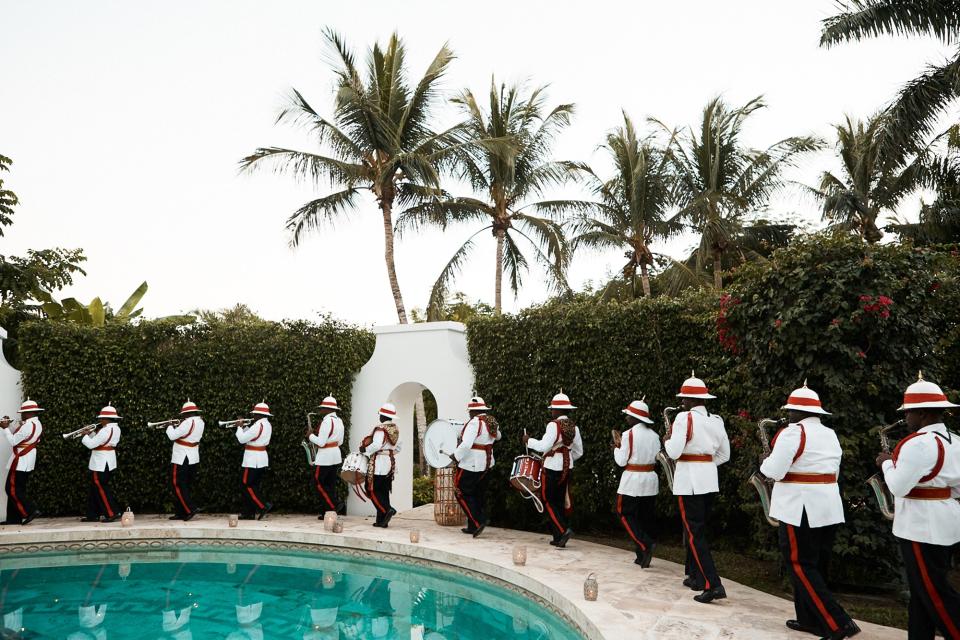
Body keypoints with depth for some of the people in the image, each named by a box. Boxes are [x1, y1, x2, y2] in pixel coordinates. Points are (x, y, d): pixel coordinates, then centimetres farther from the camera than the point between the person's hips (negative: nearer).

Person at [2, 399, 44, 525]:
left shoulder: (28, 426, -20)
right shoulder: (37, 424, 12)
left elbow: (12, 442, -16)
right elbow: (17, 436, 14)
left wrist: (5, 428, -8)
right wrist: (8, 426, 6)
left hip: (20, 462, -10)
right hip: (27, 462, 10)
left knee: (12, 489, -4)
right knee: (18, 489, 12)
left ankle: (30, 511, -7)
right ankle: (14, 518, 15)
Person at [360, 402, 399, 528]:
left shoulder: (380, 429, -14)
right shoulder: (396, 429, 11)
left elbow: (376, 445, -25)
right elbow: (398, 447, 17)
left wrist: (365, 449, -12)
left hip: (379, 464, -8)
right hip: (391, 464, 8)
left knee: (373, 490, 0)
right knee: (384, 491, 11)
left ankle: (387, 510, -14)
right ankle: (382, 520, 12)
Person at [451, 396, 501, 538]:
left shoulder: (474, 423, -19)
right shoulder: (491, 422, 7)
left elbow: (466, 444, -29)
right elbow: (497, 436, 29)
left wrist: (456, 456, -17)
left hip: (471, 465, -8)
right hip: (487, 465, 9)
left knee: (463, 494, 2)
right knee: (477, 495, 15)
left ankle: (478, 522, -6)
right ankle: (473, 527, 21)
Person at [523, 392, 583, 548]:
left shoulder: (554, 424, -16)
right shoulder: (574, 426, 5)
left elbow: (544, 446, -23)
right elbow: (578, 452, 10)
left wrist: (529, 441, -9)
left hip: (552, 467, -7)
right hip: (567, 467, 7)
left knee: (548, 501, 5)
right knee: (560, 500, 14)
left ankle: (563, 530, -10)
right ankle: (558, 538, 17)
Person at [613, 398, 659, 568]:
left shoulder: (629, 434, -13)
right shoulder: (654, 435, 4)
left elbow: (621, 461, -10)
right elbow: (656, 459, 9)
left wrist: (617, 447, 6)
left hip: (632, 480, -6)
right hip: (651, 479, 6)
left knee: (625, 514, 5)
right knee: (646, 517, 12)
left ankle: (645, 544, -13)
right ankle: (642, 556, 15)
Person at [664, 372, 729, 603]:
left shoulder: (685, 417, -13)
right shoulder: (716, 420, 7)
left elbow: (674, 452, -18)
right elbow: (724, 454, 13)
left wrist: (667, 440, 1)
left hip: (689, 480, -7)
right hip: (710, 480, 7)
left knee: (694, 533, -3)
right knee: (699, 529, 19)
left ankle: (713, 585, -9)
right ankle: (695, 576, 28)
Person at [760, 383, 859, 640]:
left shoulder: (793, 432, -14)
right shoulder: (831, 434, 13)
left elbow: (774, 472, -17)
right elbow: (832, 474, 19)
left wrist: (765, 462, 2)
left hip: (801, 510, -9)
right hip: (829, 508, 9)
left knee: (800, 565, -1)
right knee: (812, 564, 17)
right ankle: (809, 619, 23)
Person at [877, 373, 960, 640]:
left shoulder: (918, 443, -21)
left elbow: (898, 487, -21)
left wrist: (887, 463, -7)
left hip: (922, 528, -9)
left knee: (934, 593, 0)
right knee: (922, 590, 15)